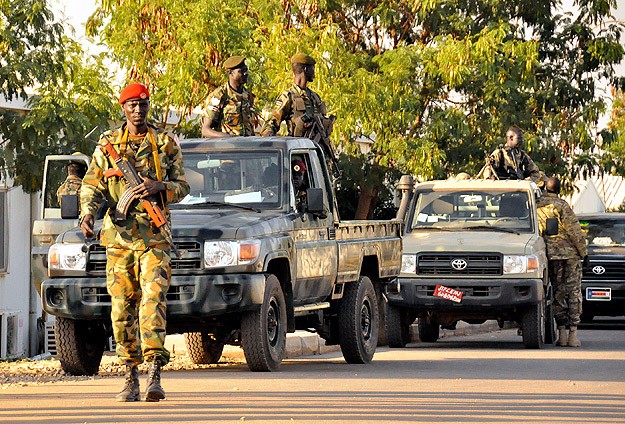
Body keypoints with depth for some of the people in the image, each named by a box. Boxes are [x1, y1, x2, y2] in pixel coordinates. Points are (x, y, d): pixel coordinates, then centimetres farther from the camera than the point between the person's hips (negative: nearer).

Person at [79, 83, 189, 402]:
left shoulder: (165, 145, 8)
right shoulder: (107, 146, 10)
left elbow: (182, 186, 10)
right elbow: (91, 186, 6)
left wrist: (159, 187, -11)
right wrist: (87, 214, -14)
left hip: (153, 237, -2)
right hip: (118, 235, 2)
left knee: (153, 300, -15)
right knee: (122, 307, 2)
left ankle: (154, 374, -20)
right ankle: (131, 378, 9)